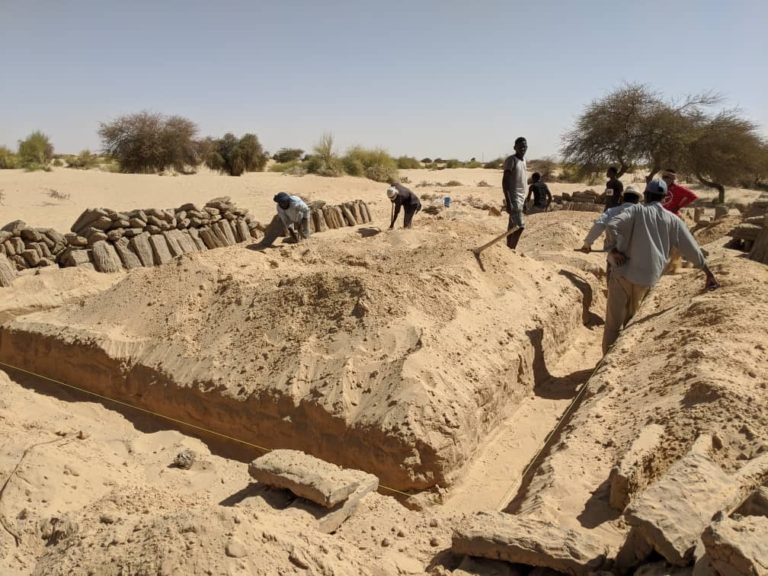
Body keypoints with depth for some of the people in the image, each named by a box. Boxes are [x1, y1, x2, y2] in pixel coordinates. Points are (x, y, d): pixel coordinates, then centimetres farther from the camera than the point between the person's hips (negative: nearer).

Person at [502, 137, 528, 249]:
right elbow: (505, 182, -20)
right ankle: (511, 251, -11)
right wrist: (508, 202, -27)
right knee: (520, 226, -16)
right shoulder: (511, 160, -13)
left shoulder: (523, 159, 14)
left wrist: (524, 200, 22)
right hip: (513, 198, -9)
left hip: (521, 198, 9)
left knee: (512, 225, 10)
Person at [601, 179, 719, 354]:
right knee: (631, 321, 22)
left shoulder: (637, 210, 0)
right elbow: (692, 249, 13)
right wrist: (709, 274, 21)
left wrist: (615, 248, -7)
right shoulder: (672, 220, 8)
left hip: (623, 273, -3)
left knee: (614, 322, 2)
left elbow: (611, 226, -18)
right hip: (647, 278, 3)